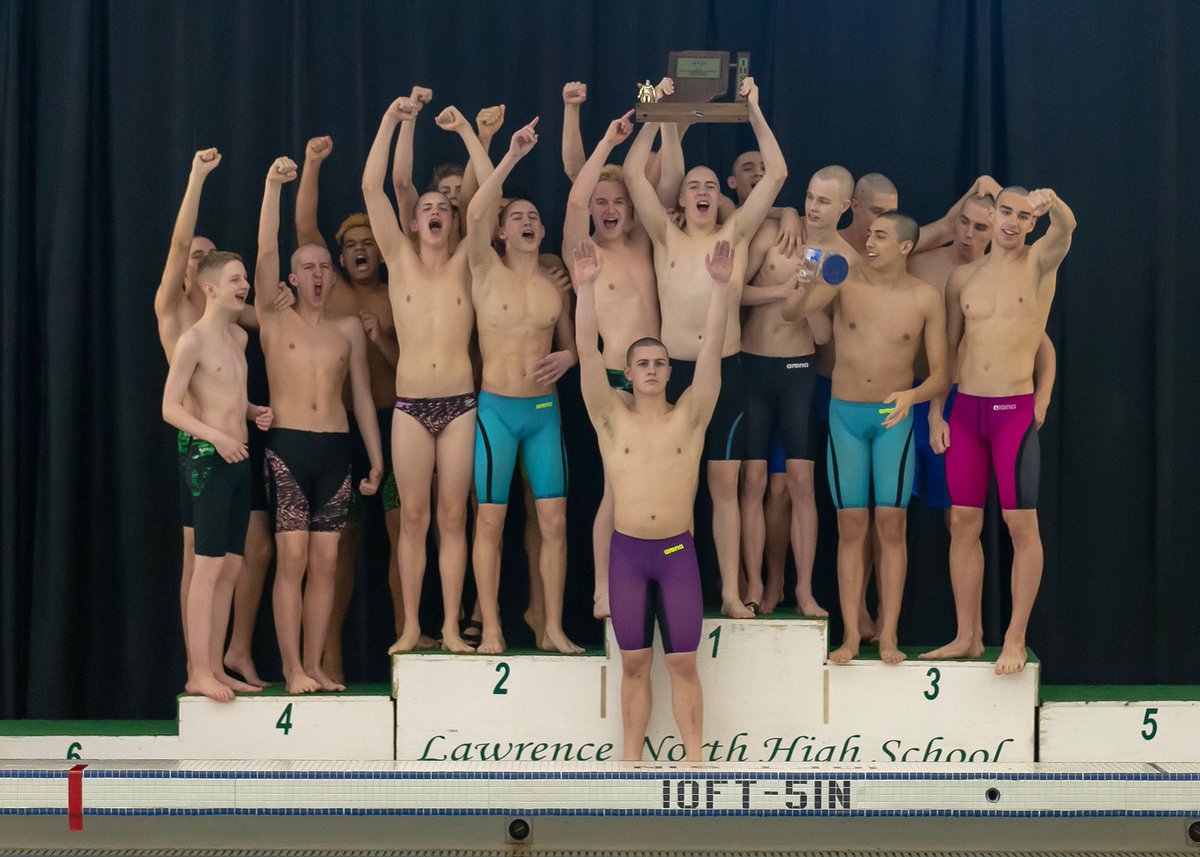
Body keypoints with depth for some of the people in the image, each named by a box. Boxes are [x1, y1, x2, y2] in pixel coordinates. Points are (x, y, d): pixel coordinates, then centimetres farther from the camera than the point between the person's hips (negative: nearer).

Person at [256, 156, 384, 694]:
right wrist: (273, 184, -14)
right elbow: (266, 251, -5)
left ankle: (314, 664, 9)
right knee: (292, 559, -7)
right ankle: (292, 667, -3)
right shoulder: (275, 321, 6)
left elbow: (363, 396, 14)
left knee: (325, 562, 3)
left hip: (336, 449, 3)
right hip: (287, 446, -3)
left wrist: (376, 459, 10)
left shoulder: (348, 329, 13)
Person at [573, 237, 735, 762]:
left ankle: (694, 762, 8)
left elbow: (711, 349, -7)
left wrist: (722, 286, -18)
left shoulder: (689, 416, 2)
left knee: (682, 663, 3)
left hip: (678, 552, 0)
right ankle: (631, 763, 13)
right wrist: (585, 289, -20)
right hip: (627, 552, 0)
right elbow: (587, 353, -9)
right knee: (634, 664, 6)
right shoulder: (612, 418, 2)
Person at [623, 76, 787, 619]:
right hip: (672, 372, 0)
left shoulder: (736, 234, 8)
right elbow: (633, 173, 0)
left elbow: (776, 173, 3)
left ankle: (731, 593, 7)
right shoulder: (665, 237, 7)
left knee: (725, 486, 4)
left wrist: (754, 112, 2)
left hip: (726, 372, 0)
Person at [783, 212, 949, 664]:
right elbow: (790, 313, -15)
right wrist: (808, 285, -37)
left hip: (894, 417, 0)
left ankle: (888, 635, 3)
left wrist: (913, 395, -22)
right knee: (850, 526, 2)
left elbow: (940, 374, -2)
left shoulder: (926, 298, -3)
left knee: (891, 524, -3)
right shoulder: (846, 282, -3)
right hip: (845, 415, 1)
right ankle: (851, 634, 5)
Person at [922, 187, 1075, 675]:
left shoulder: (1039, 262, 1)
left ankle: (1016, 639, 3)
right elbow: (946, 348, 14)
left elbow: (1066, 229, -22)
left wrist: (1052, 204, -45)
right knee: (963, 523, 6)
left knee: (1022, 526, -4)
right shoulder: (963, 277, 11)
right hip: (965, 410, 4)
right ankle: (968, 636, 14)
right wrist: (935, 413, 6)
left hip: (1015, 410, -4)